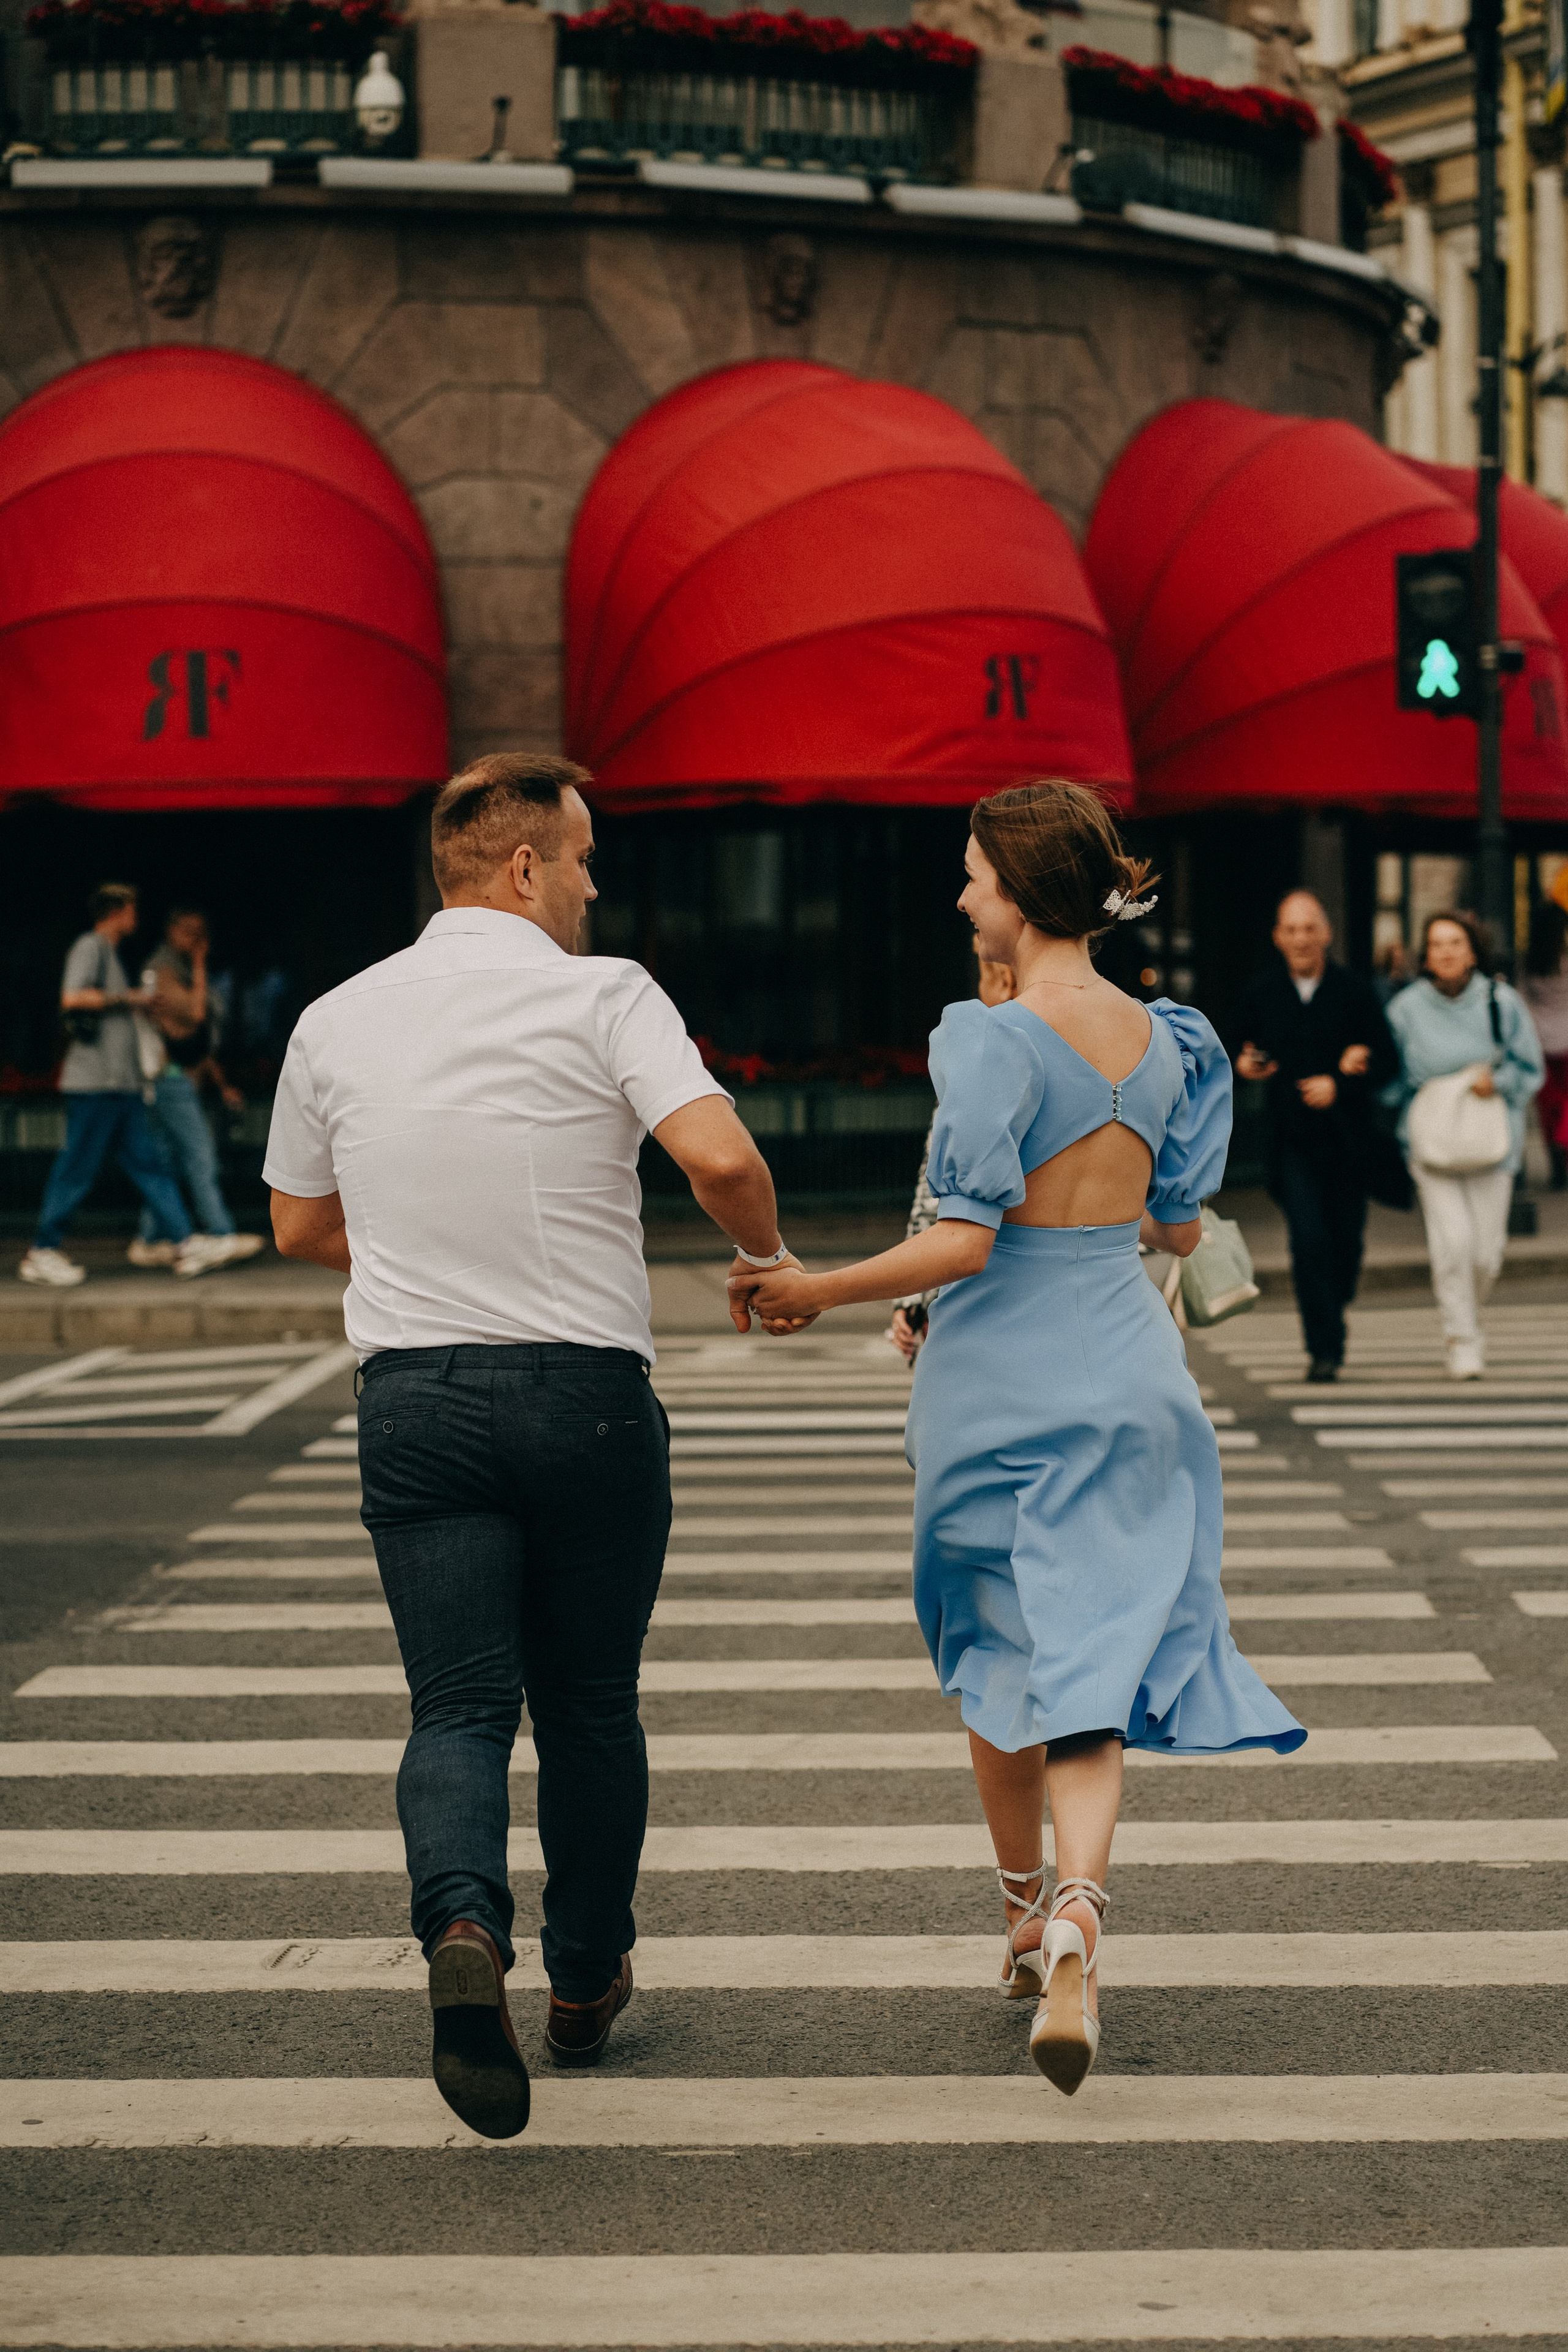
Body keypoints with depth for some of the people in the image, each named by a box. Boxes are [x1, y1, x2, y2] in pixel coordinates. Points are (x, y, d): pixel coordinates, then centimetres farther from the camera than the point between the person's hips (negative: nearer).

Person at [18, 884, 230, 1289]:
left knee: (149, 1163, 4)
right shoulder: (89, 948, -6)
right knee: (77, 1168, -6)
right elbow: (72, 998, -21)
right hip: (94, 1083, -10)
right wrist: (126, 999, -14)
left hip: (121, 1084, 10)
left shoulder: (110, 953, 23)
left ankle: (186, 1245, 1)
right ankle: (42, 1253, 1)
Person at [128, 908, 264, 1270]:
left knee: (169, 1163, 8)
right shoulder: (163, 971, -10)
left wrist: (222, 1084, 24)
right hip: (172, 1078, -10)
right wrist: (199, 967, -15)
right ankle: (221, 1237, -19)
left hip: (184, 1078, 10)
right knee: (201, 1155, -14)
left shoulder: (183, 972, 21)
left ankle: (149, 1243, 9)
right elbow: (195, 1012, -24)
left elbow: (199, 1040, 25)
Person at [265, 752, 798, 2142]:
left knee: (459, 1706, 1)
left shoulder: (339, 1021, 7)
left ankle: (465, 1933, -26)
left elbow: (301, 1227, 17)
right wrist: (768, 1255, 0)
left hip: (412, 1396, 2)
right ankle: (587, 1984, 26)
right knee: (591, 1704, 14)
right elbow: (719, 1156, -20)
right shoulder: (602, 996, -6)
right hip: (587, 1390, -2)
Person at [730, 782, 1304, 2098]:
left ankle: (1027, 1918, 30)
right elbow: (1181, 1229, 12)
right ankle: (1076, 1915, -22)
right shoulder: (1165, 1041, 3)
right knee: (1093, 1668, 1)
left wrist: (820, 1292, -10)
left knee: (999, 1658, 16)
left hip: (999, 1384, -4)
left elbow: (964, 1244, -20)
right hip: (1130, 1373, 4)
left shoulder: (990, 1042, -15)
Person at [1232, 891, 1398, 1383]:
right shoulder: (1259, 995, 3)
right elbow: (1249, 1054, 16)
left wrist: (1340, 1083, -16)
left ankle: (1330, 1317, 37)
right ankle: (1324, 1347, -9)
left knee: (1346, 1241, 8)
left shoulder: (1356, 993, -2)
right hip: (1292, 1140, -1)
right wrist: (1246, 1067, -7)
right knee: (1308, 1240, -14)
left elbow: (1388, 1061, -2)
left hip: (1347, 1138, 1)